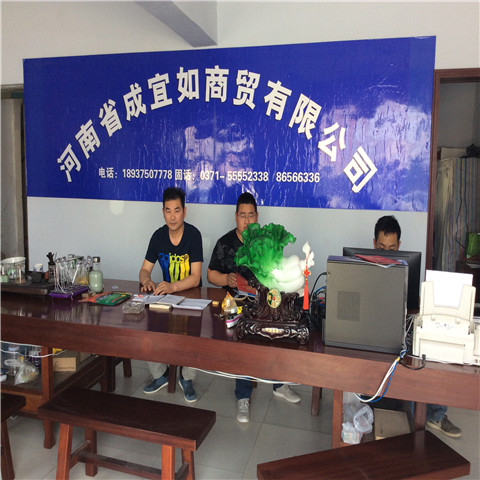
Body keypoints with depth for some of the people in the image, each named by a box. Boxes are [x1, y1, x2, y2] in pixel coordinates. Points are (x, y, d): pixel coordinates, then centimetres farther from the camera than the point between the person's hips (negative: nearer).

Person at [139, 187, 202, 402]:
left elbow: (195, 278, -20)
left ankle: (187, 378, -1)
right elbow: (145, 270, 4)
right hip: (166, 295, 5)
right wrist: (147, 281, -20)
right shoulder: (159, 236, 0)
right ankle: (160, 374, 8)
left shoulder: (193, 234, -15)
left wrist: (172, 286, -38)